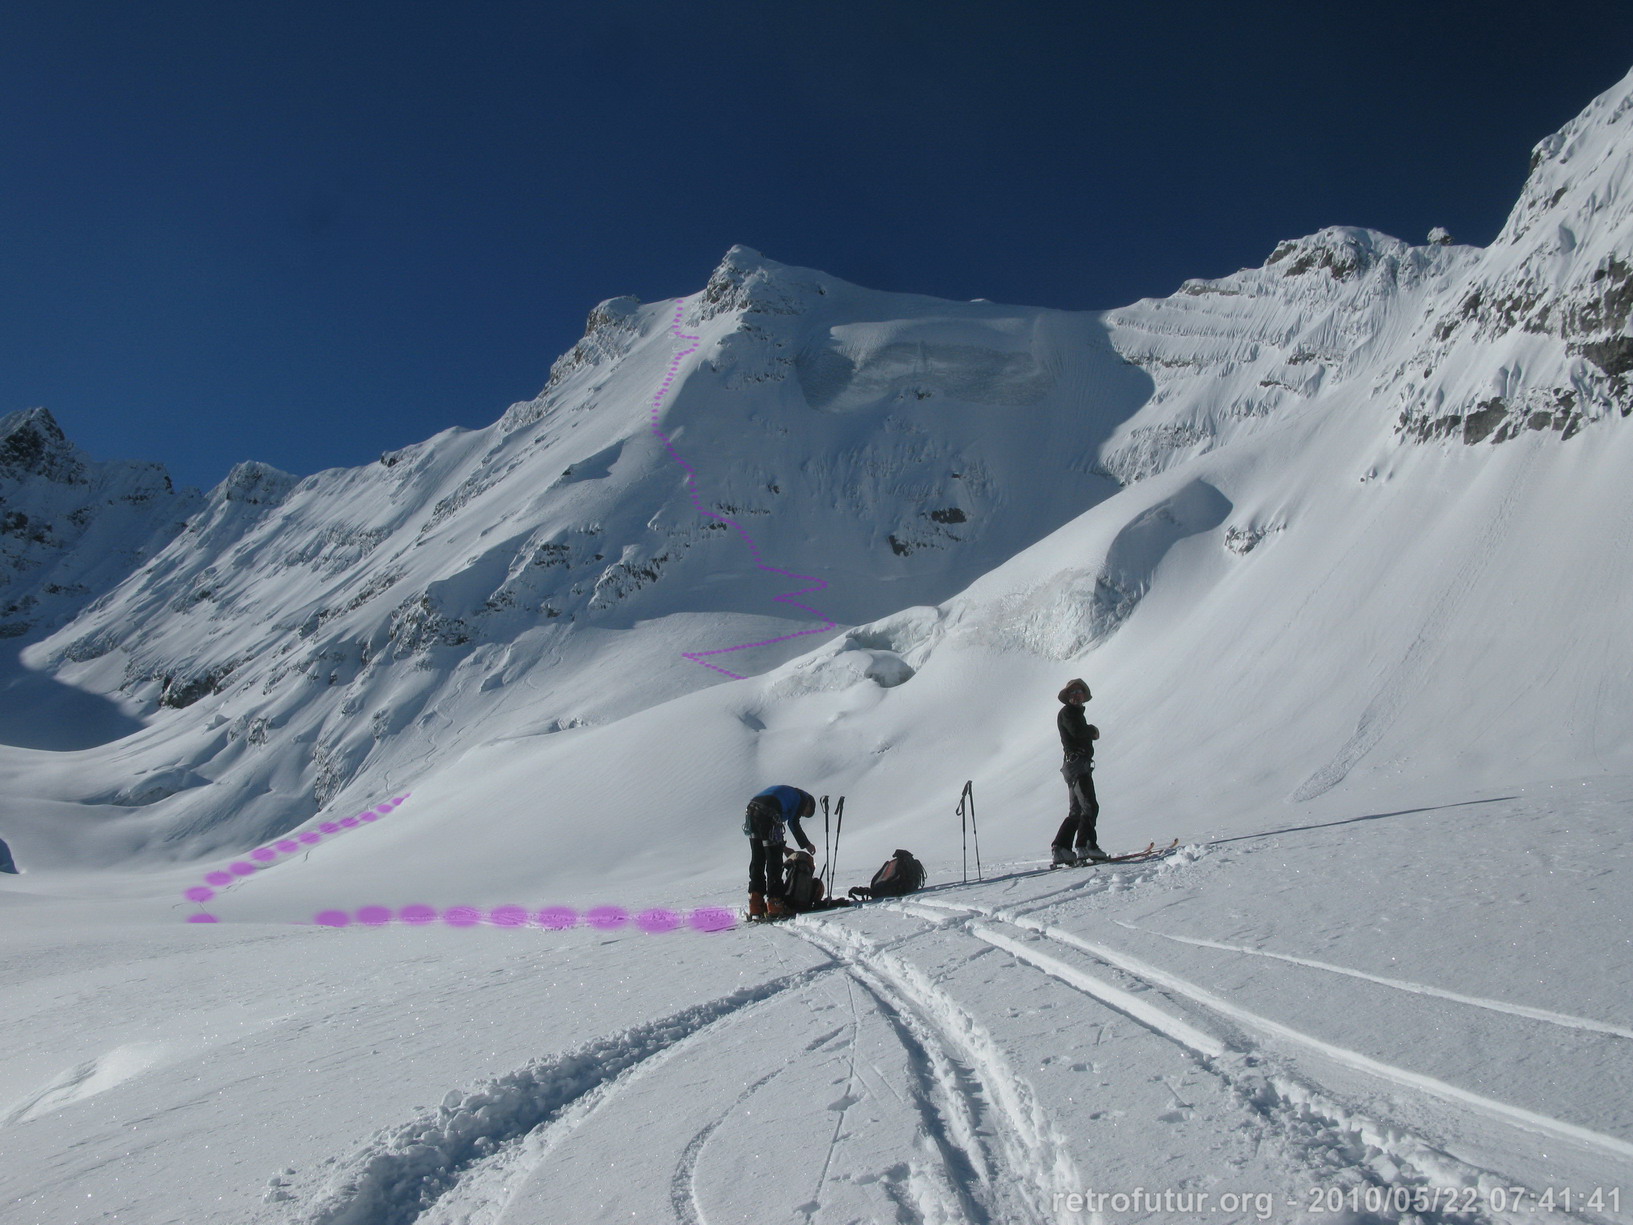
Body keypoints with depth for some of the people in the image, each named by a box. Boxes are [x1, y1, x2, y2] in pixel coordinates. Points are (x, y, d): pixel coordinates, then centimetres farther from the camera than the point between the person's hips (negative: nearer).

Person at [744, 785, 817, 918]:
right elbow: (793, 823, 5)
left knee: (757, 862, 14)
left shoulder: (789, 793, 37)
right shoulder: (803, 798, 15)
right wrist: (806, 844, 16)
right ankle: (774, 907, 2)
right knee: (774, 863, 1)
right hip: (767, 816, -8)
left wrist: (781, 846, 26)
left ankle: (756, 908, 14)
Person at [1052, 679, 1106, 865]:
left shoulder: (1076, 713, 27)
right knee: (1090, 807, -16)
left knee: (1077, 811, 10)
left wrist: (1091, 731, 0)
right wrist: (1092, 730, -1)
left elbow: (1083, 734, 20)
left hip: (1080, 765, 10)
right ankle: (1084, 846, -22)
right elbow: (1077, 731, -19)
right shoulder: (1067, 712, -3)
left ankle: (1061, 849, 7)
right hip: (1076, 764, -10)